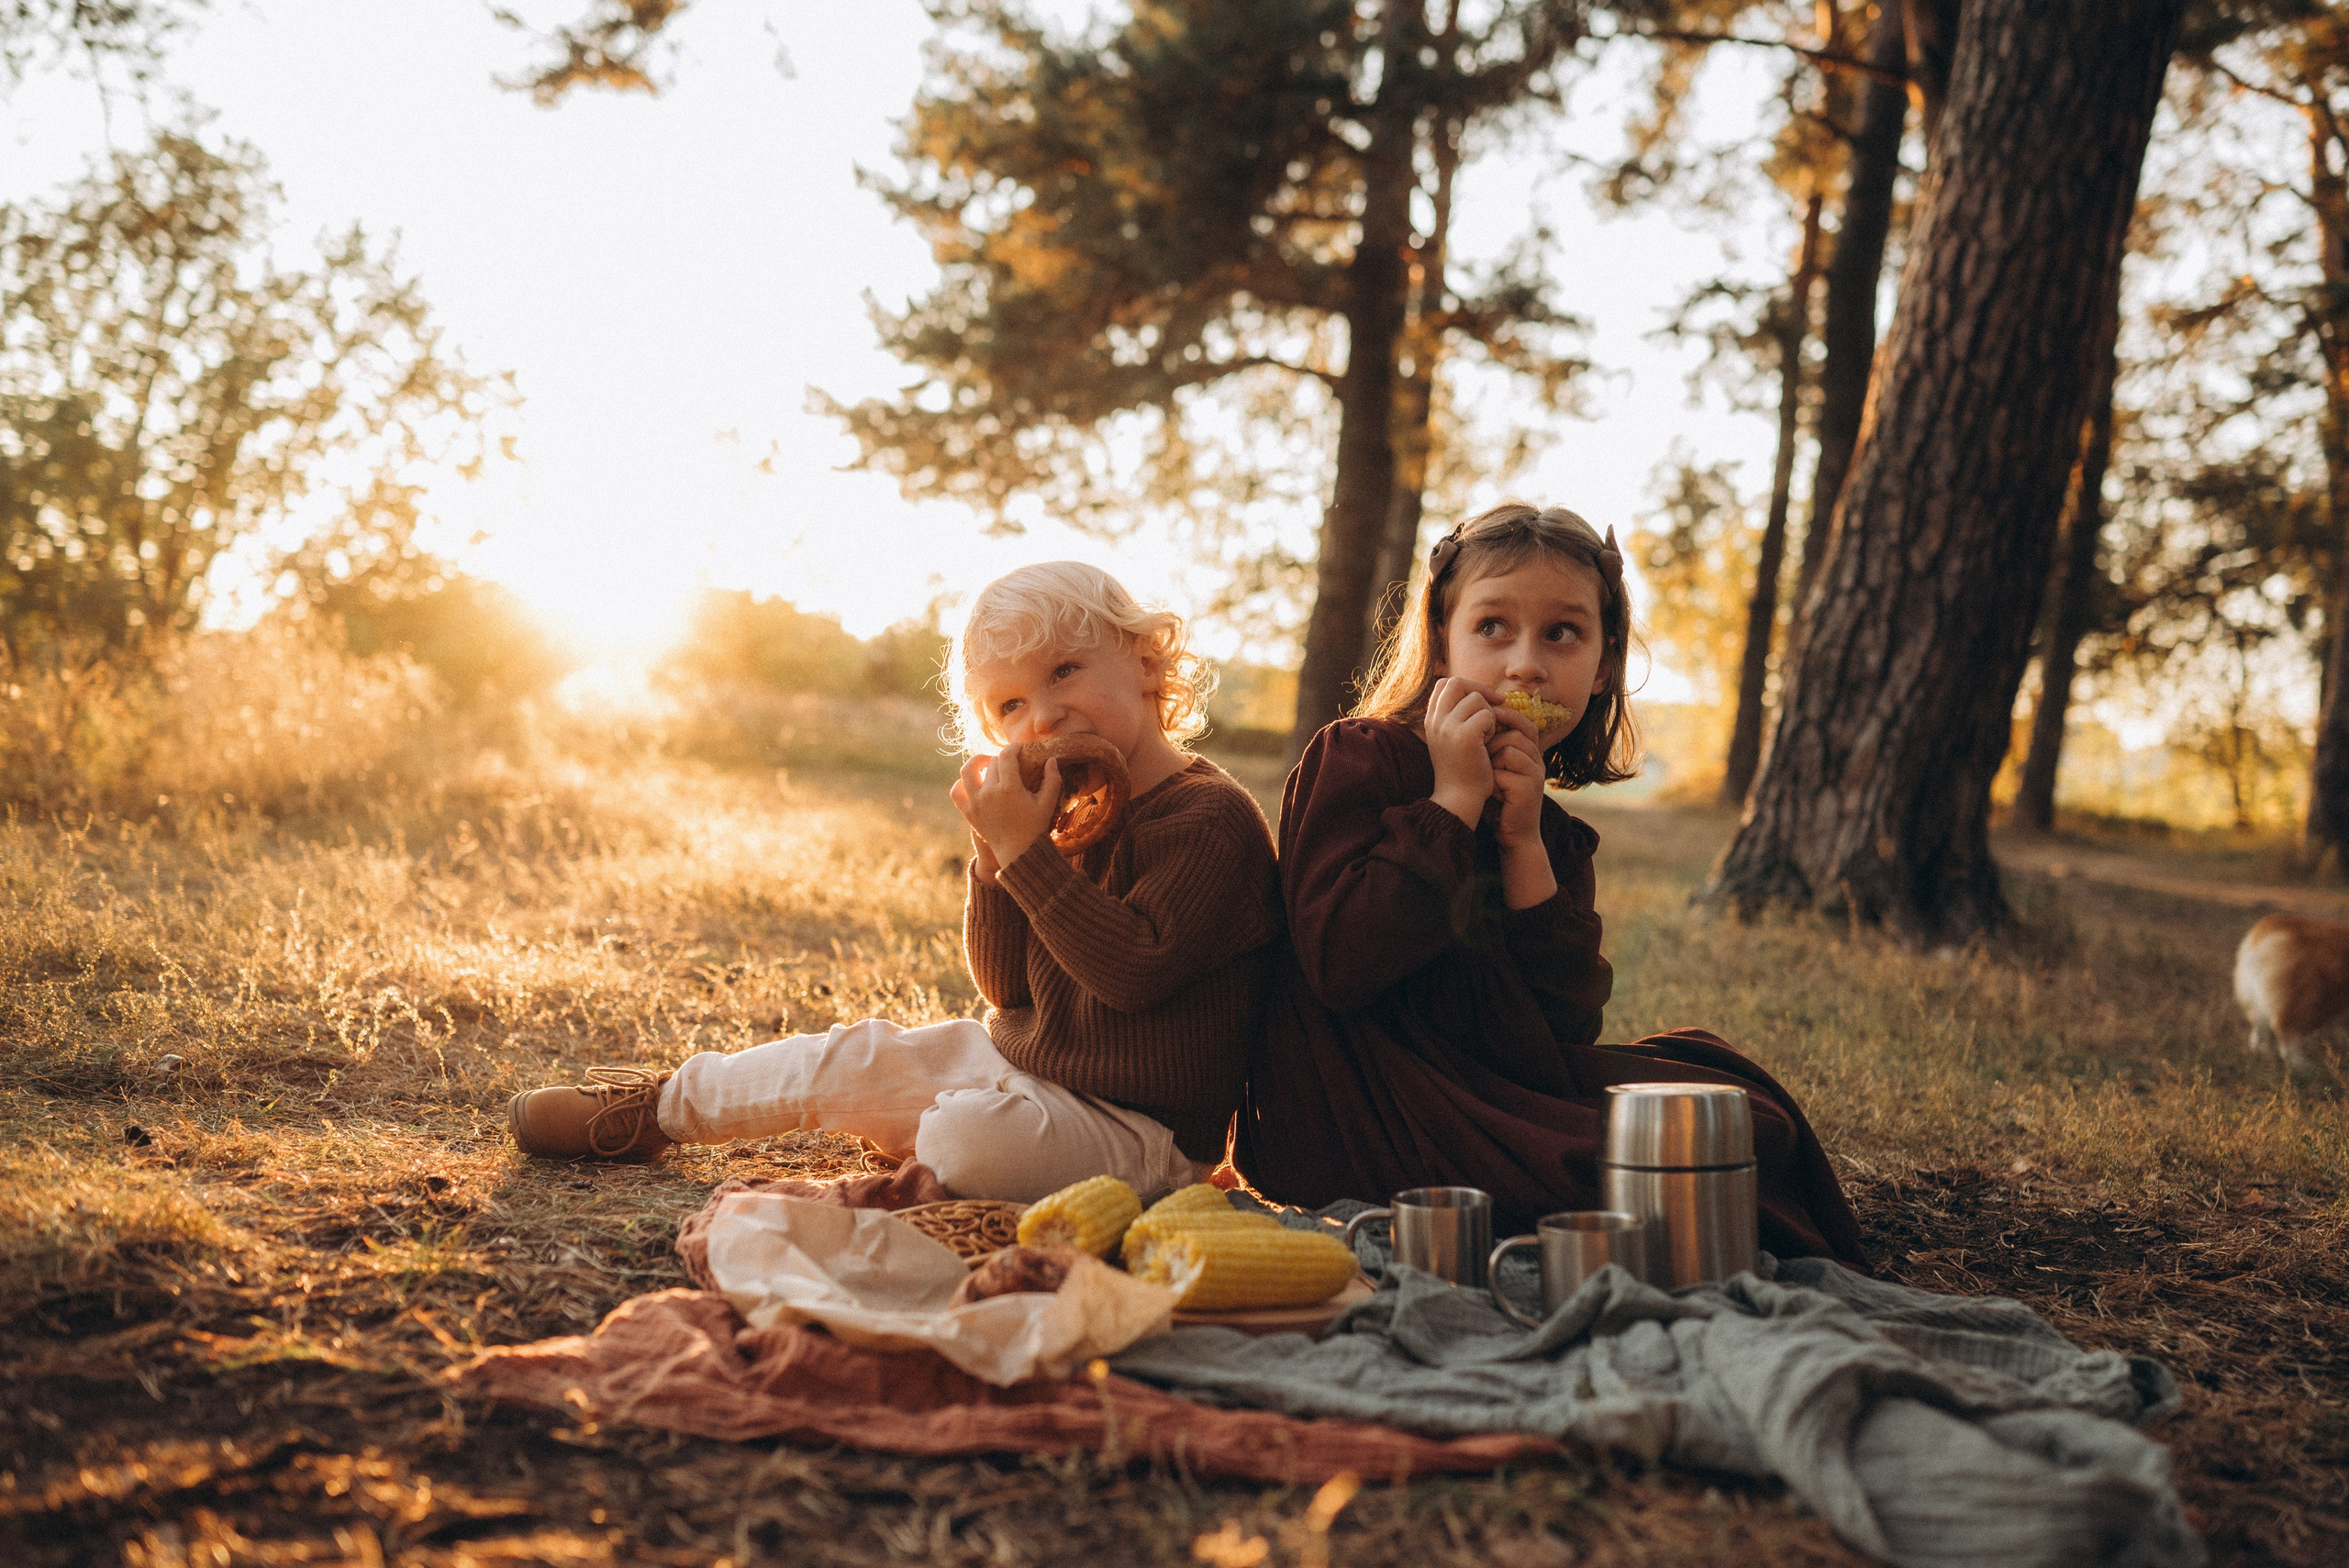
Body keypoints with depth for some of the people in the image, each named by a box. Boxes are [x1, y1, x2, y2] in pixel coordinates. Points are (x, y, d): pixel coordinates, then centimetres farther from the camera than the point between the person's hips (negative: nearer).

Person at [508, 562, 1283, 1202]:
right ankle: (657, 1104, 24)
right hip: (1023, 1058, 8)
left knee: (972, 1137, -34)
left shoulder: (1213, 818, -18)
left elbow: (1135, 970, -30)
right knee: (854, 1057, 5)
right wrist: (994, 856, -9)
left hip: (1136, 1130, -8)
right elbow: (1006, 987, 7)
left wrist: (1028, 852, -28)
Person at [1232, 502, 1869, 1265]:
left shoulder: (1554, 834, 12)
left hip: (1497, 1085, 7)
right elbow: (1340, 967, -22)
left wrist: (1525, 845, -10)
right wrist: (1455, 802, -17)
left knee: (1746, 1109, 1)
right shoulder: (1354, 759, -7)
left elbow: (1568, 1025, -3)